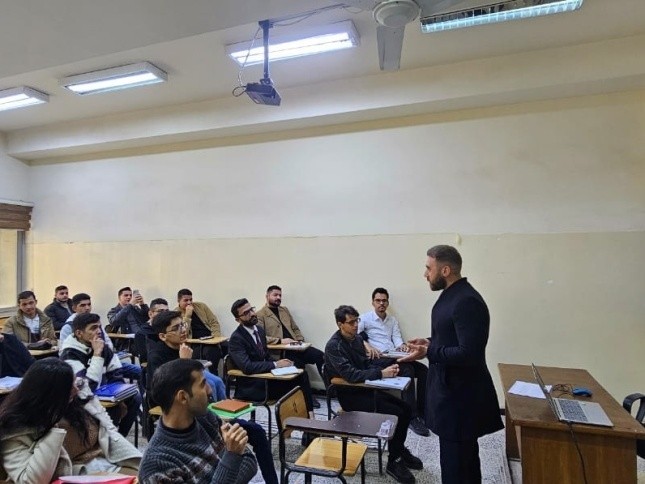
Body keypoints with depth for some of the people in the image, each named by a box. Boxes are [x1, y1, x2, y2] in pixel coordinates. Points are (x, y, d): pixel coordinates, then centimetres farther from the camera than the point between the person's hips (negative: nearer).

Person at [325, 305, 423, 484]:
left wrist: (387, 368, -10)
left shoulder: (357, 339, 4)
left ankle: (400, 449, 21)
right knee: (396, 413, -17)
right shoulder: (334, 346, -22)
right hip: (349, 395, -8)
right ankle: (394, 462, 2)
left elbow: (367, 363, 11)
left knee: (406, 408, 1)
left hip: (364, 389, 8)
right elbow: (350, 375, -30)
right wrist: (381, 373, -30)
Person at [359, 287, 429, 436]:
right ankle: (412, 417, -25)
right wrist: (367, 345, -26)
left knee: (423, 370, -15)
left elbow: (397, 339, 9)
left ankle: (422, 412, -9)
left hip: (394, 357, 6)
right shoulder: (365, 318, 4)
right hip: (378, 359, -6)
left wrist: (402, 345, -14)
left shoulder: (393, 320, 22)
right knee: (407, 369, -30)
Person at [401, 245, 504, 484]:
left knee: (454, 458, 3)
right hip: (453, 388, 10)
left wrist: (429, 352, -24)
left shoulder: (466, 301, -24)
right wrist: (431, 342, 5)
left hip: (460, 393, -10)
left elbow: (469, 354, -28)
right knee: (464, 452, 25)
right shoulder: (452, 295, 7)